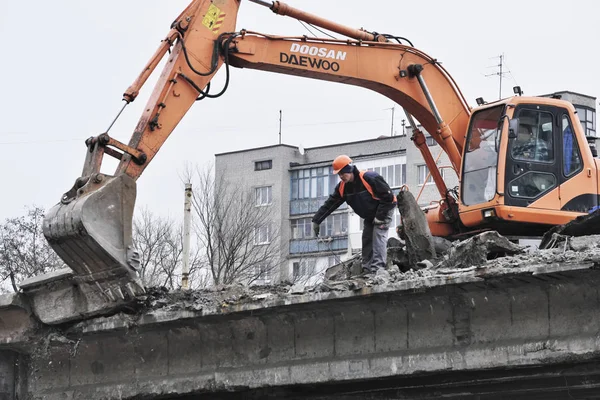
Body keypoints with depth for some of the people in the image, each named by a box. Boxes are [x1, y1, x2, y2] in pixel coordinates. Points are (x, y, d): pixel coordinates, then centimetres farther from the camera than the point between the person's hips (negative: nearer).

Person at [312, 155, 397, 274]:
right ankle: (367, 270, 7)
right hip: (369, 216, 8)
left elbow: (388, 197, -28)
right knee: (366, 239, 3)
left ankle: (378, 267, -29)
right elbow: (329, 204, -3)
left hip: (384, 210, -8)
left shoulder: (370, 178, -31)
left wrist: (380, 217, -26)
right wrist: (316, 220, -10)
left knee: (378, 235, -21)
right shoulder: (342, 187, -8)